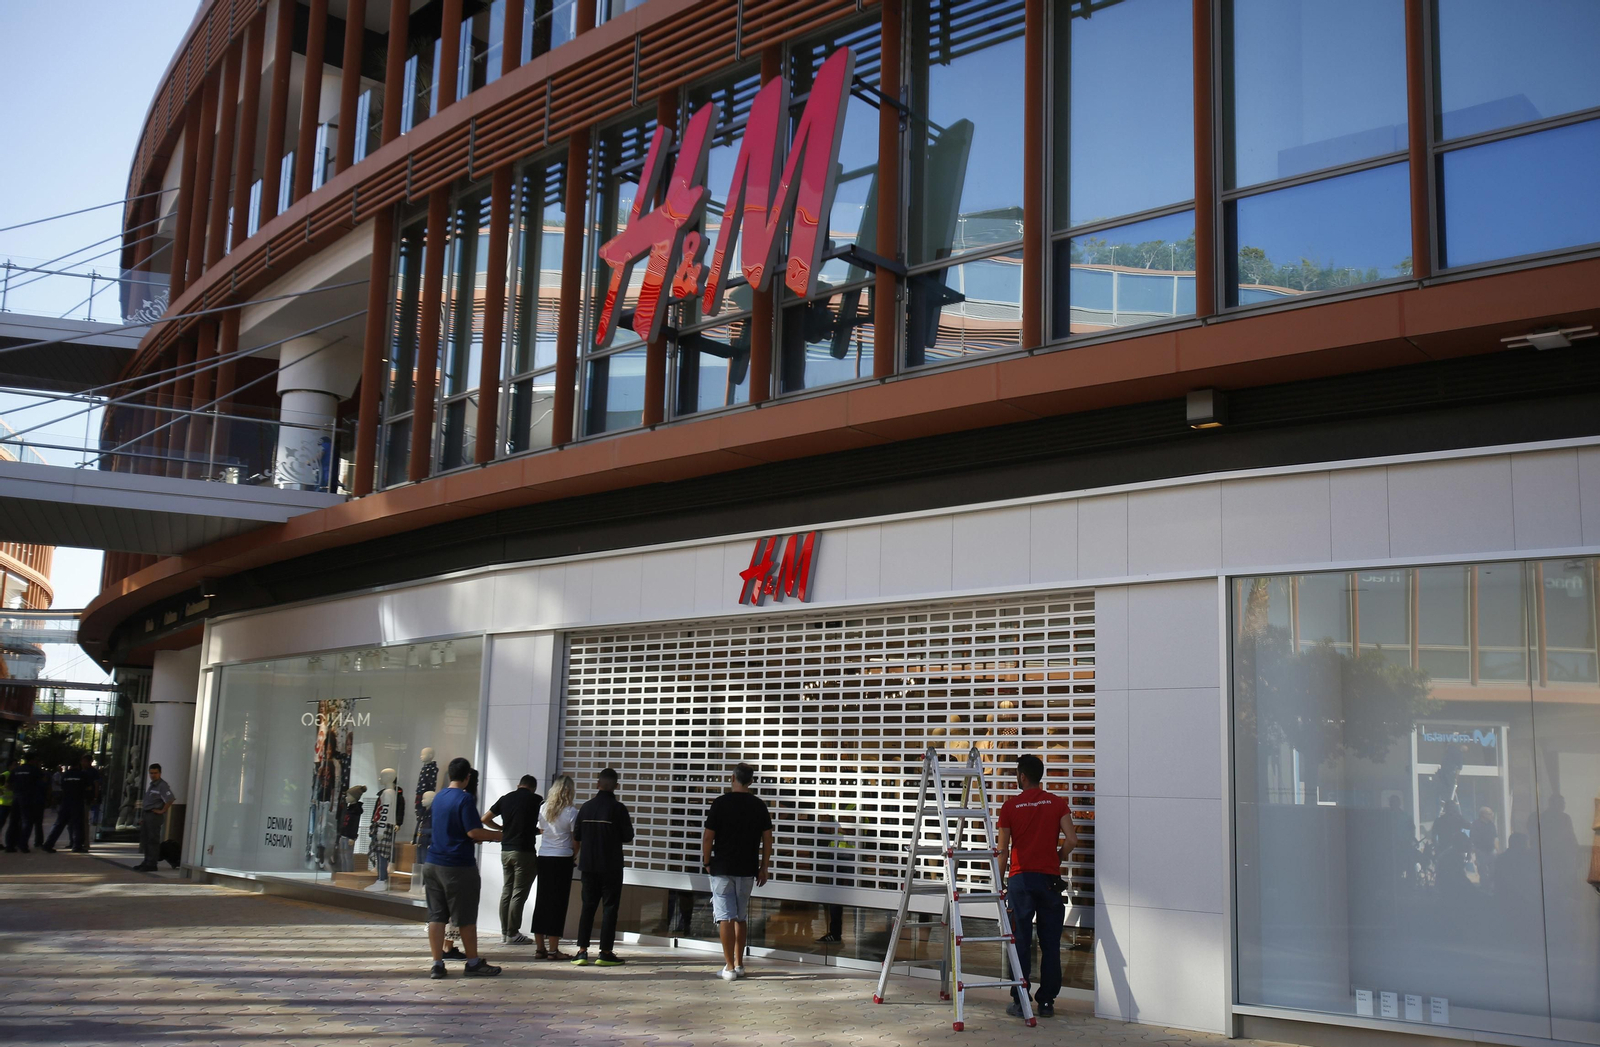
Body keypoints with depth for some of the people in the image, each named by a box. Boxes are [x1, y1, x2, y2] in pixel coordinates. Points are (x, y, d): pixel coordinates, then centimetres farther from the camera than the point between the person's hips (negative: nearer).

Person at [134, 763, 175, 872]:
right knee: (145, 839, 15)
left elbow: (170, 799, -25)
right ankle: (147, 862, 25)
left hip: (154, 816, -9)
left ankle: (151, 864, -1)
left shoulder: (162, 786, -13)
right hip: (146, 815, 9)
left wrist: (162, 811, -18)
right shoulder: (150, 785, 17)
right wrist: (142, 817, 18)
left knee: (153, 840, -5)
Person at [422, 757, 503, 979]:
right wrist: (497, 836, -4)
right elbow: (474, 831, -19)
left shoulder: (439, 797, 12)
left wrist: (482, 837, 25)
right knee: (466, 917, 3)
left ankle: (437, 963, 6)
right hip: (458, 866, -7)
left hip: (434, 863, 7)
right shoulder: (464, 798, -12)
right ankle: (473, 963, 12)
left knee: (436, 916, 6)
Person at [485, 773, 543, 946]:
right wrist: (538, 830, 17)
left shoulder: (505, 799, 9)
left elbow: (485, 819, 12)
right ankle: (512, 933, -1)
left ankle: (505, 932, 14)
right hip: (524, 851, -5)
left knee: (507, 891, 12)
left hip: (506, 850, 5)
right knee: (519, 893, -2)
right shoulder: (536, 800, -3)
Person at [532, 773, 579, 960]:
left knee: (541, 901, 10)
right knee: (558, 903, 1)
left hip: (543, 858, 5)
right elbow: (576, 840, -7)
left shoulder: (544, 808, 3)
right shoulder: (571, 812, -10)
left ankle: (540, 947, 13)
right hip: (562, 859, -5)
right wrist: (574, 851, 11)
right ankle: (553, 949, 2)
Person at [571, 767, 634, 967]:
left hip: (588, 865, 4)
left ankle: (582, 951, 6)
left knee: (588, 906, 10)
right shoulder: (618, 808, -13)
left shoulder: (586, 807, 1)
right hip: (611, 866, -4)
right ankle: (605, 952, 1)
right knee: (610, 907, 2)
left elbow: (577, 835, 7)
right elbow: (628, 836, -9)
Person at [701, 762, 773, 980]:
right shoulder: (759, 805, 2)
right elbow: (767, 838, 4)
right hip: (748, 870, 4)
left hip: (723, 869, -4)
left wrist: (707, 862, 5)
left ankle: (729, 968, -4)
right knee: (741, 917, 15)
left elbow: (708, 837, -8)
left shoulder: (721, 803, -8)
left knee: (726, 917, -2)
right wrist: (764, 868, 11)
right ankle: (739, 964, 19)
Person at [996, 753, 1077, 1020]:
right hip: (1049, 879, 1)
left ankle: (1019, 1002, 4)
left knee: (1020, 942, 3)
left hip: (1020, 878, -1)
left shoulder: (1010, 806, -1)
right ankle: (1047, 1002, 9)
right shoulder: (1057, 803, 3)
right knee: (1050, 943, 7)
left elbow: (1003, 849, -1)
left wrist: (1000, 881, 10)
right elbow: (1071, 840, -7)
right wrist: (1057, 858, 13)